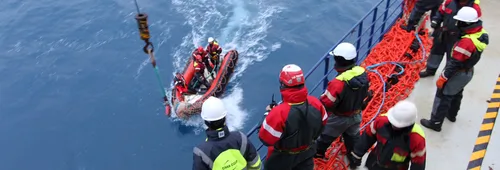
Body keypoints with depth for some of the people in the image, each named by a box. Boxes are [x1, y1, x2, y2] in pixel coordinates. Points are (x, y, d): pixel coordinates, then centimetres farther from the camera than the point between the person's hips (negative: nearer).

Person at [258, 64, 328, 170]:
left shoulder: (279, 112, -39)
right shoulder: (315, 103, -22)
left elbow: (265, 139, -26)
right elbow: (322, 123, -2)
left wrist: (270, 114, -13)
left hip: (282, 157, -4)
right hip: (307, 153, 4)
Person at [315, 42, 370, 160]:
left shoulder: (339, 82, -39)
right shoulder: (363, 73, -18)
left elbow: (326, 102, -28)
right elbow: (365, 93, 0)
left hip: (340, 118, -6)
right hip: (357, 115, 6)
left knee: (326, 135, 22)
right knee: (353, 136, 31)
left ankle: (318, 152, 45)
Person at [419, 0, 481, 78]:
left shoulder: (475, 8, -19)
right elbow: (441, 12, 7)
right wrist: (435, 20, -8)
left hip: (456, 38, -4)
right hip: (443, 33, 4)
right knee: (436, 50, 21)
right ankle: (430, 70, 43)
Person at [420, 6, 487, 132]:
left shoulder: (467, 41, -36)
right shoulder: (481, 33, -8)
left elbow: (454, 63, -28)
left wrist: (442, 78, -19)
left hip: (458, 74, -9)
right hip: (468, 72, 9)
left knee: (443, 96, 6)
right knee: (457, 94, 29)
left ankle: (435, 123, 17)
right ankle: (451, 114, 50)